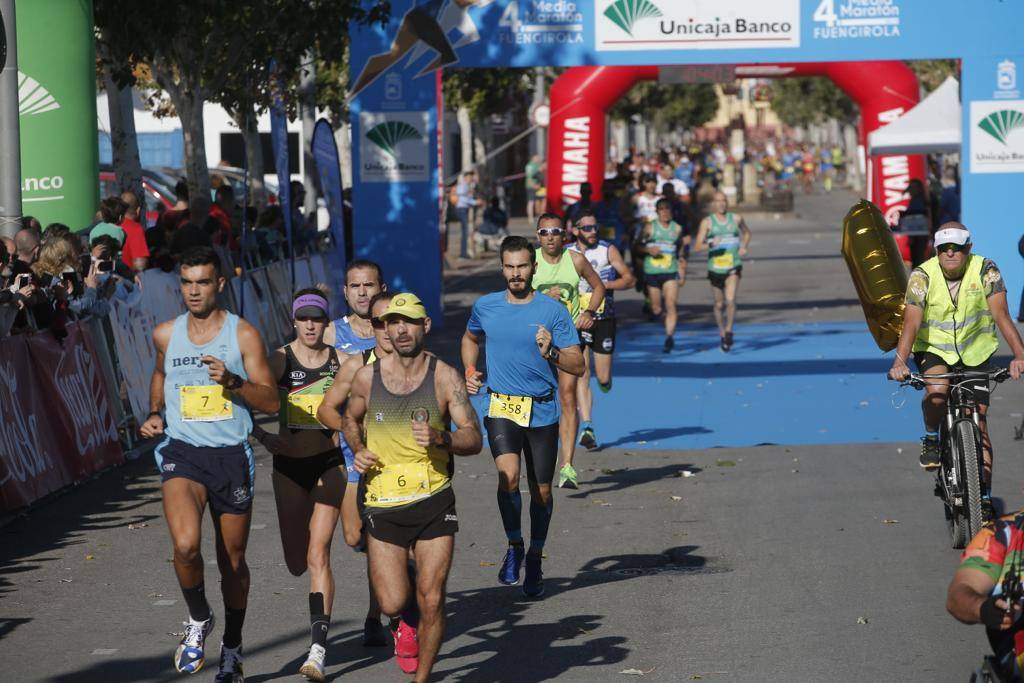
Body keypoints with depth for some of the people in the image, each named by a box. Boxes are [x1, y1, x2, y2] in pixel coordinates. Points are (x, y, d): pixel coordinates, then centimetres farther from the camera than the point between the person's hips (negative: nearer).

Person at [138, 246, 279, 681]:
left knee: (232, 560, 10)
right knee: (186, 546, -24)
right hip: (181, 453, 0)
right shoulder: (166, 335, 6)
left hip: (231, 455, 0)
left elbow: (271, 402, -5)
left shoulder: (243, 335, -2)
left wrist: (232, 381, -20)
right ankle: (198, 618, 4)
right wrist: (155, 413, 11)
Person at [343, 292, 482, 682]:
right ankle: (402, 621, 30)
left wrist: (442, 438, -26)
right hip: (384, 505, 1)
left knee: (431, 601, -4)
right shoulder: (367, 378, 2)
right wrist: (358, 452, 3)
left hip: (434, 502, -1)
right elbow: (351, 419, 23)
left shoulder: (445, 377, -4)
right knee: (392, 603, -8)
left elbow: (474, 440, -6)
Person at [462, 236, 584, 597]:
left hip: (542, 413, 0)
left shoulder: (553, 311, -5)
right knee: (508, 476, -23)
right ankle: (514, 546, -2)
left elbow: (578, 366, -6)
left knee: (541, 491, 8)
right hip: (501, 408, 0)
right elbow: (470, 339, 26)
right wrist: (470, 371, 10)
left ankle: (535, 557, 29)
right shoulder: (485, 307, 3)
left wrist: (551, 352, -23)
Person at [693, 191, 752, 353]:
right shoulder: (707, 222, -2)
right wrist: (710, 244, -27)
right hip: (715, 267, 0)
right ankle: (722, 333, 30)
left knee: (730, 300, -20)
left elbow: (747, 233, 24)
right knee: (719, 304, 11)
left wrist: (744, 247, 5)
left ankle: (729, 330, -5)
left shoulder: (736, 219, 5)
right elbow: (697, 246, -8)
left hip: (733, 267, 0)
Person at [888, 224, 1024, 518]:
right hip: (934, 350, -1)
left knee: (979, 424, -3)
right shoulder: (922, 276, -17)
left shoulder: (985, 271, -15)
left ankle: (985, 497, 5)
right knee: (937, 390, -34)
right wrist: (900, 362, -41)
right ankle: (931, 439, -4)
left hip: (975, 353, 1)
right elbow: (911, 322, -25)